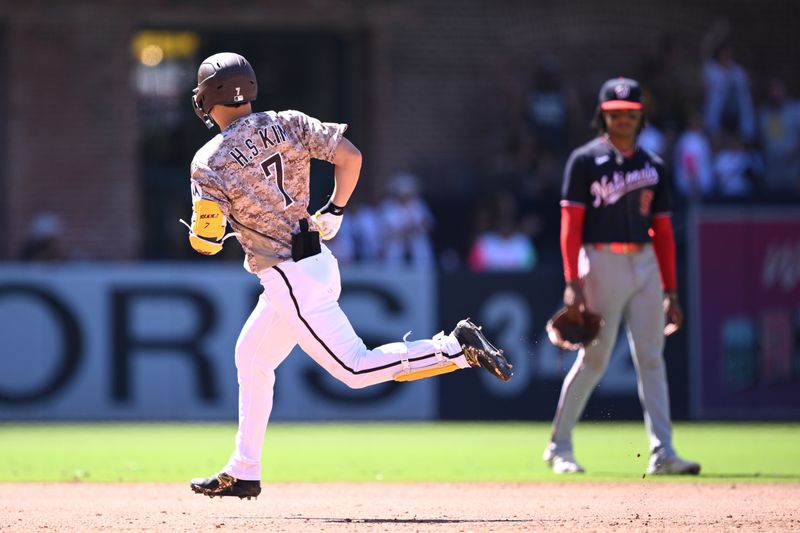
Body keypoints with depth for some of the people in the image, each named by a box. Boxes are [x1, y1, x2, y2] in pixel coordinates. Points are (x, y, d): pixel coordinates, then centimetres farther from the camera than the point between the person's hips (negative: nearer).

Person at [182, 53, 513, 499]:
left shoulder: (210, 162, -12)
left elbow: (206, 241, -16)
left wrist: (197, 229, 8)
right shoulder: (289, 126, 4)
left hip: (292, 281, -9)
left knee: (356, 369, -7)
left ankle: (457, 348, -19)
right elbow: (350, 156, -2)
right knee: (251, 357, 20)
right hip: (318, 260, 9)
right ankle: (244, 472, 24)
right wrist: (335, 211, 12)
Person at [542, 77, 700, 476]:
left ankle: (662, 453, -4)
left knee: (651, 358, -1)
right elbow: (570, 225, -6)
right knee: (594, 358, -3)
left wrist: (670, 291, 11)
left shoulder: (652, 165, 14)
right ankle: (559, 446, 10)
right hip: (602, 261, -5)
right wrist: (572, 283, -15)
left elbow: (663, 230, 15)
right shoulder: (585, 160, -1)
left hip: (645, 264, 5)